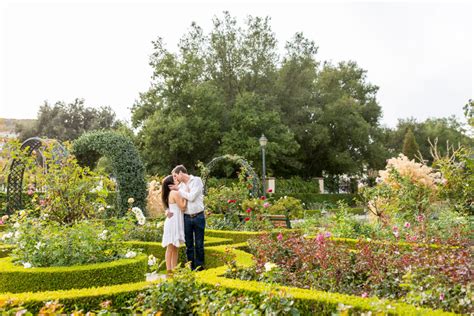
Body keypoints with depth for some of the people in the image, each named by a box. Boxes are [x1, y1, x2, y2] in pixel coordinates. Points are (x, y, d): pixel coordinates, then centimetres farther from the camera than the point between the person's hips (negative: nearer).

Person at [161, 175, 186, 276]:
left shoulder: (170, 193, 13)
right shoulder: (175, 193, -15)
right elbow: (183, 207, -15)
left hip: (175, 222, 9)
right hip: (173, 222, -9)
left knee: (175, 247, 12)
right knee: (170, 248, -5)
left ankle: (174, 269, 17)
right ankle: (169, 270, -1)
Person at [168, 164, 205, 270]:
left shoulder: (197, 180, -4)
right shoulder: (181, 185, 10)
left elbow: (191, 197, -14)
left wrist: (178, 190, -6)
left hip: (198, 217, -4)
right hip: (186, 217, 4)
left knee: (199, 244, 4)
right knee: (189, 244, 8)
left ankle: (199, 267, 13)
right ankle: (191, 268, 17)